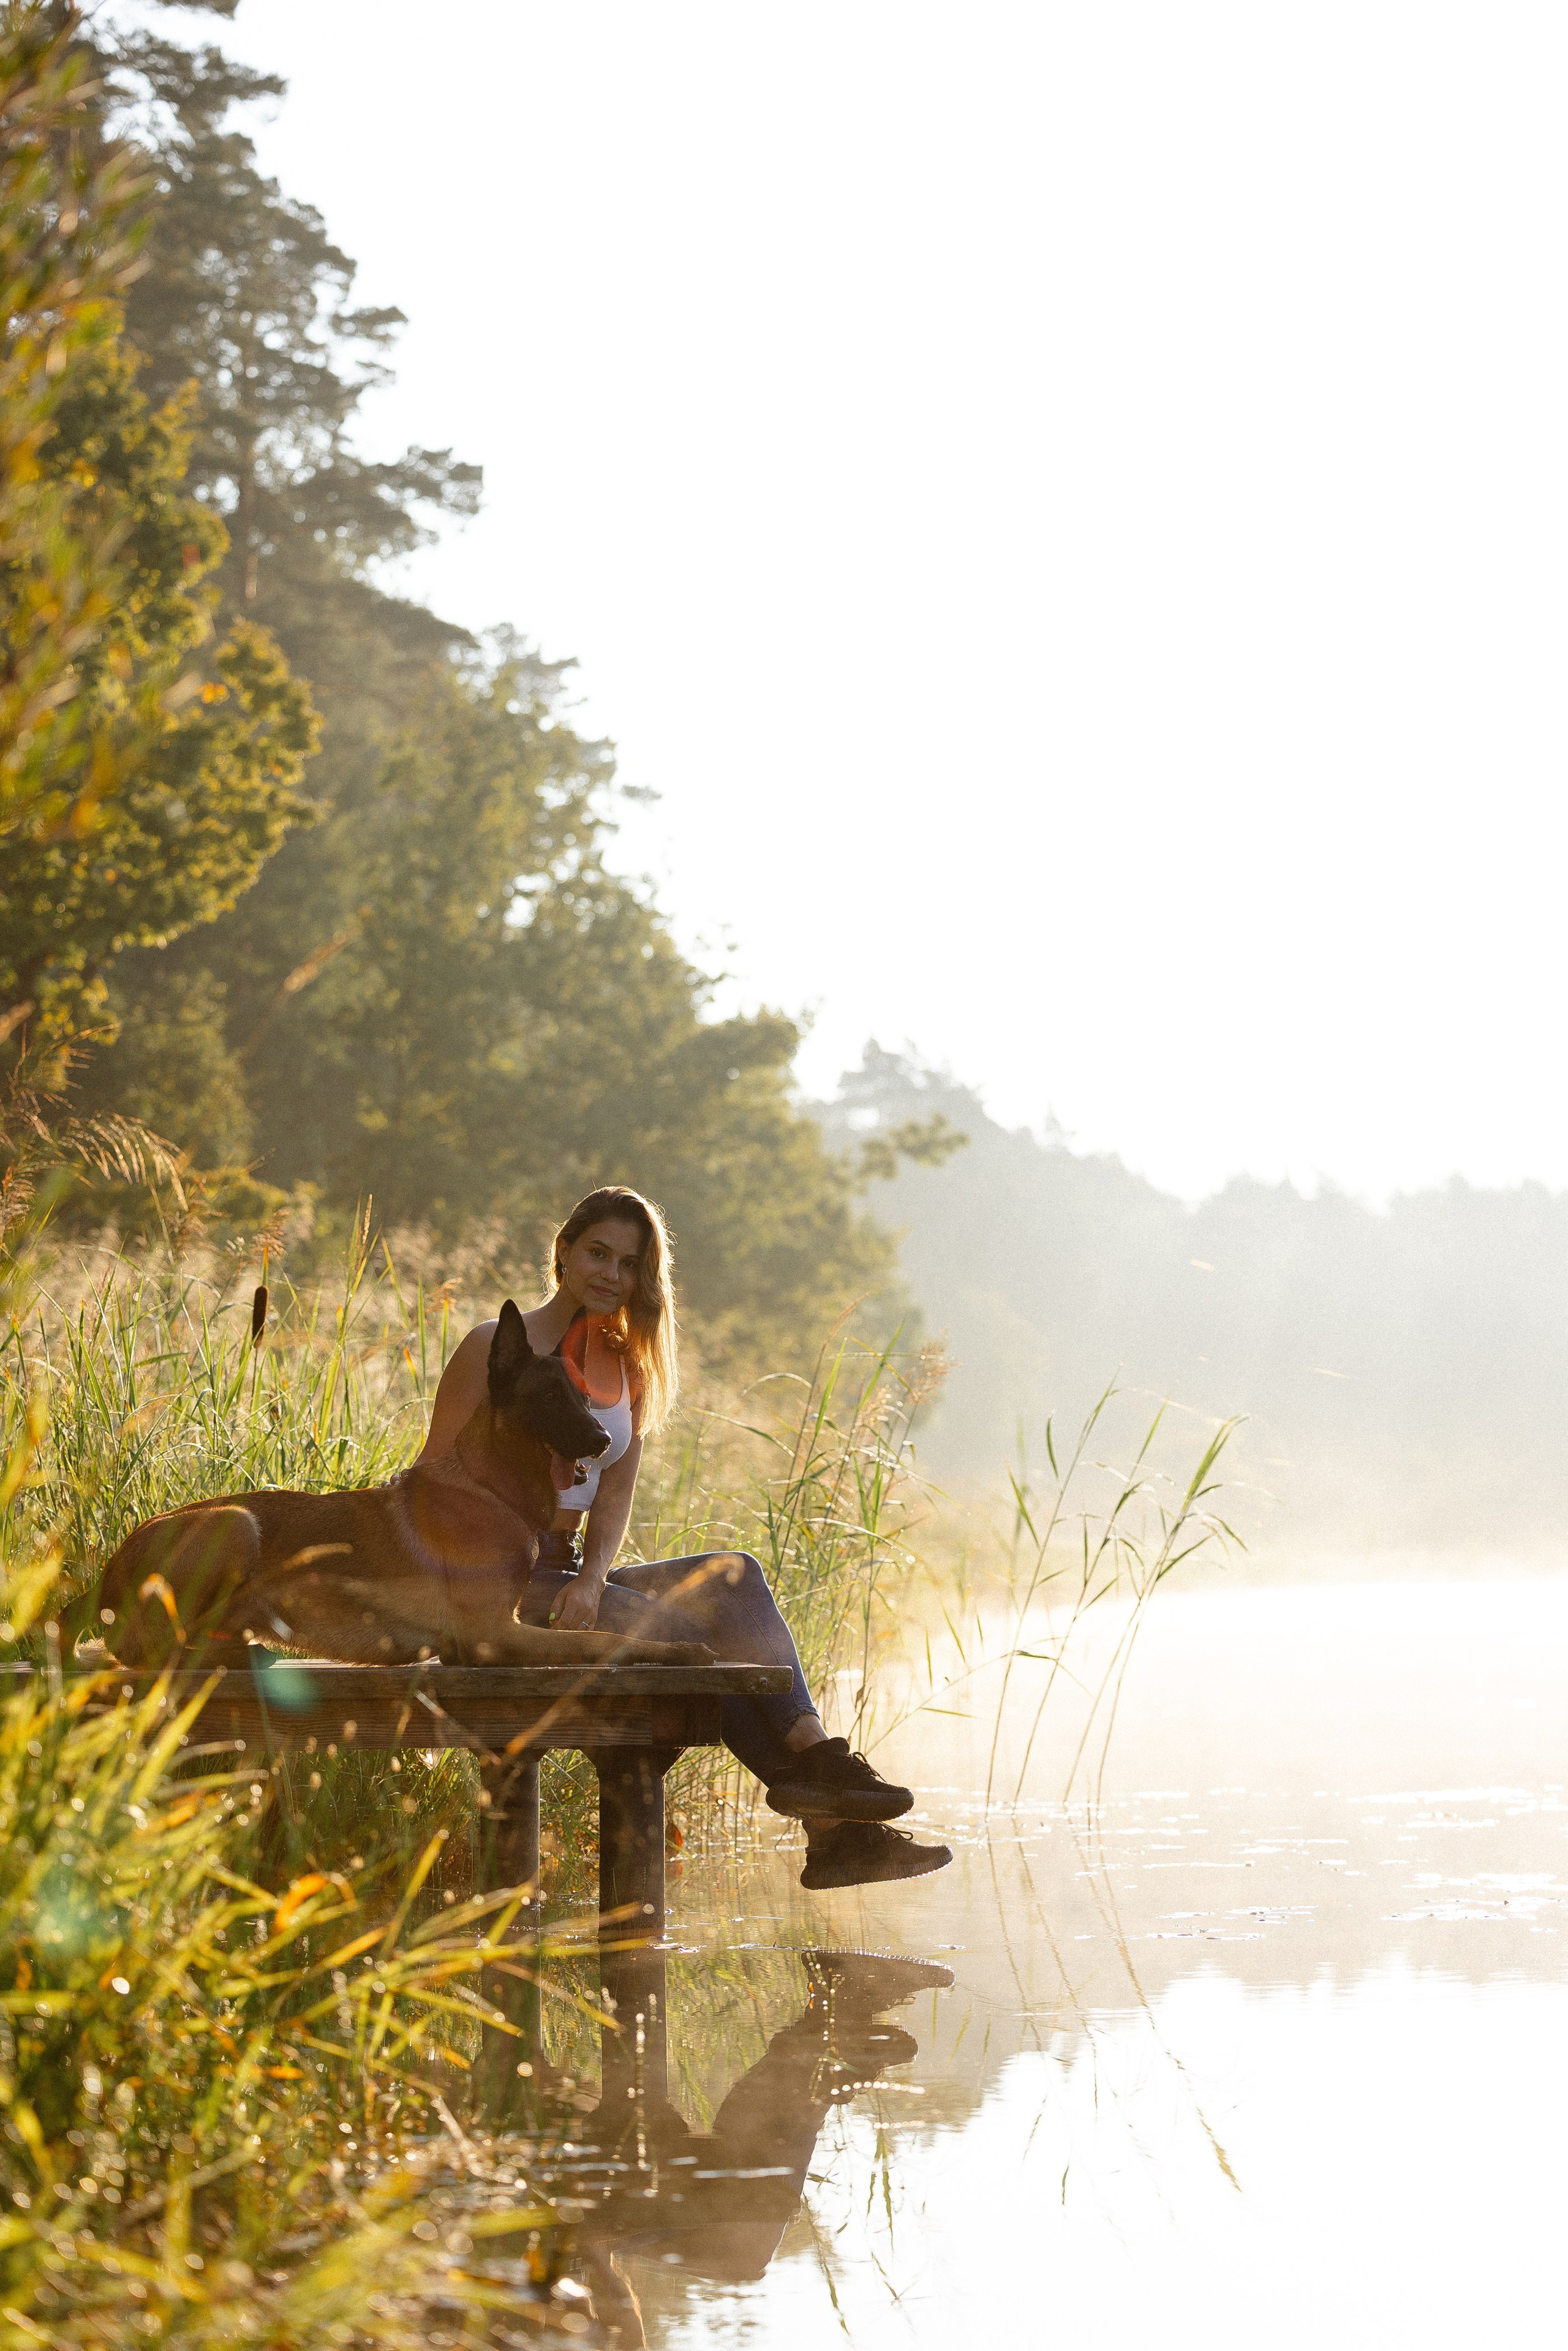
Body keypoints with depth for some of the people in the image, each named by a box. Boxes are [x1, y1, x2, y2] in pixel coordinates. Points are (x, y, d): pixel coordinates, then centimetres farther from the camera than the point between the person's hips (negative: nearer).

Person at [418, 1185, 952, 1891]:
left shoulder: (628, 1366, 15)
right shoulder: (497, 1349, -3)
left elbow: (615, 1493, 8)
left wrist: (591, 1579, -12)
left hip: (568, 1574, 6)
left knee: (733, 1576, -21)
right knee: (679, 1631, -27)